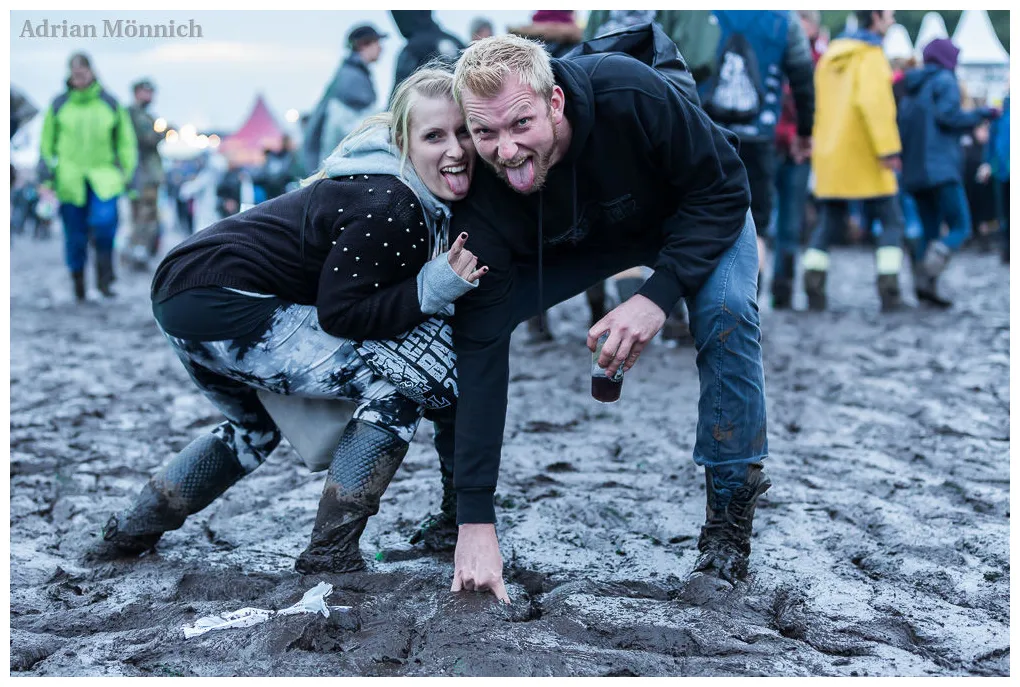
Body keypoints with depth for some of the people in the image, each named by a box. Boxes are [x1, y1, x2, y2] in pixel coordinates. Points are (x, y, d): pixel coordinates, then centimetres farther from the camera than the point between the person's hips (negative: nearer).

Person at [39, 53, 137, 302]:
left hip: (103, 177, -1)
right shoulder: (59, 105, 6)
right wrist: (46, 164, 5)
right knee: (75, 234, 2)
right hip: (70, 177, 1)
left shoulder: (110, 103, 5)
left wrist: (126, 170, 8)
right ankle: (78, 282, 21)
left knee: (105, 220, -24)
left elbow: (125, 141, 13)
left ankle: (104, 277, -9)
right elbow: (47, 140, 16)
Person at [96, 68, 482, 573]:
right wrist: (432, 290, -22)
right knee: (400, 384, -13)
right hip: (224, 308, -11)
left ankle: (133, 529, 43)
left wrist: (449, 281, -1)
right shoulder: (387, 207, -18)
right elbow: (339, 315, -18)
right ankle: (331, 556, -6)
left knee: (256, 428, 35)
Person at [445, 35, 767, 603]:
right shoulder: (482, 191, -31)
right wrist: (476, 520, -34)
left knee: (725, 311, -32)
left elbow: (723, 190, -25)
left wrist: (657, 296, -40)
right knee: (472, 318, -17)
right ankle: (453, 502, 3)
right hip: (576, 243, 2)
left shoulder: (631, 95, -39)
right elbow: (481, 342, -31)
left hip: (698, 215, -2)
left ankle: (730, 522, -17)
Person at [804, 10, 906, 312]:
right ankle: (889, 292, -5)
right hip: (865, 158, -7)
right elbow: (874, 102, -22)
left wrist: (816, 143, 21)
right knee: (892, 222, 3)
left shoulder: (830, 54, 14)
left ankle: (813, 284, 1)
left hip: (830, 157, 7)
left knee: (828, 223, 13)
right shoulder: (871, 55, -9)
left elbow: (819, 102, 16)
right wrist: (888, 149, -24)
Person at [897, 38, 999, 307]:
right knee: (960, 228, -7)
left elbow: (902, 127, 15)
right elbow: (947, 115, -16)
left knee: (930, 231, 9)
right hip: (941, 170, -8)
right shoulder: (945, 81, -2)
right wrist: (980, 114, -4)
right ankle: (927, 280, -22)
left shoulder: (911, 89, 21)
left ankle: (923, 287, -2)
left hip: (915, 172, 8)